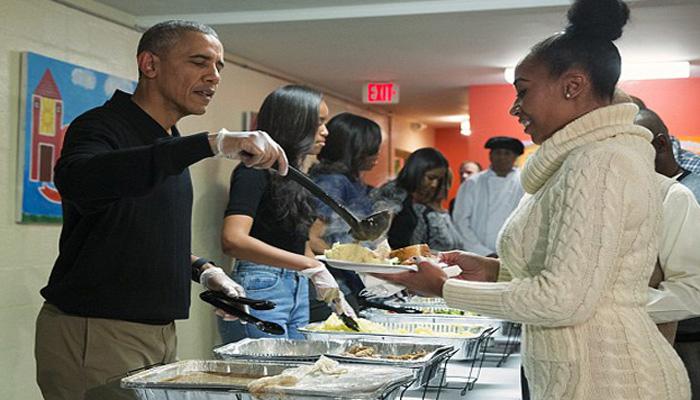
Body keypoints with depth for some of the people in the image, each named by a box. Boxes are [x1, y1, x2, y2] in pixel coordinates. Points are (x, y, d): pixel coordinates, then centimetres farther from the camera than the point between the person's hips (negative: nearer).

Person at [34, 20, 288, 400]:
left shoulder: (170, 144, 15)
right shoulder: (101, 127, -12)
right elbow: (76, 180, -37)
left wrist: (202, 270, 7)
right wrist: (212, 143, -41)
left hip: (159, 335, 8)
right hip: (92, 336, -8)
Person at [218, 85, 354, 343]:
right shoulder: (254, 173, -11)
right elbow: (233, 240, -26)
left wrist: (334, 296, 19)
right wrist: (309, 265, -27)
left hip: (298, 293, 9)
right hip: (261, 290, -8)